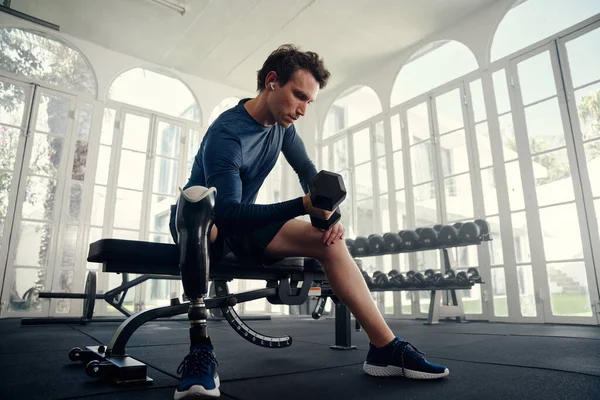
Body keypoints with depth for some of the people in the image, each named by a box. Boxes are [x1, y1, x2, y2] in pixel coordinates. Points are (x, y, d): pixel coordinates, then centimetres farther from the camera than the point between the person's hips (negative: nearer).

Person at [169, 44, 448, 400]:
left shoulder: (282, 123, -4)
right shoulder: (227, 134, -27)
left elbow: (306, 170, 5)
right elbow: (229, 212, -36)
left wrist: (327, 213, -13)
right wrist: (304, 205, -45)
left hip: (241, 224, 6)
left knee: (329, 240, -12)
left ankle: (385, 349, -11)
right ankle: (200, 350, -34)